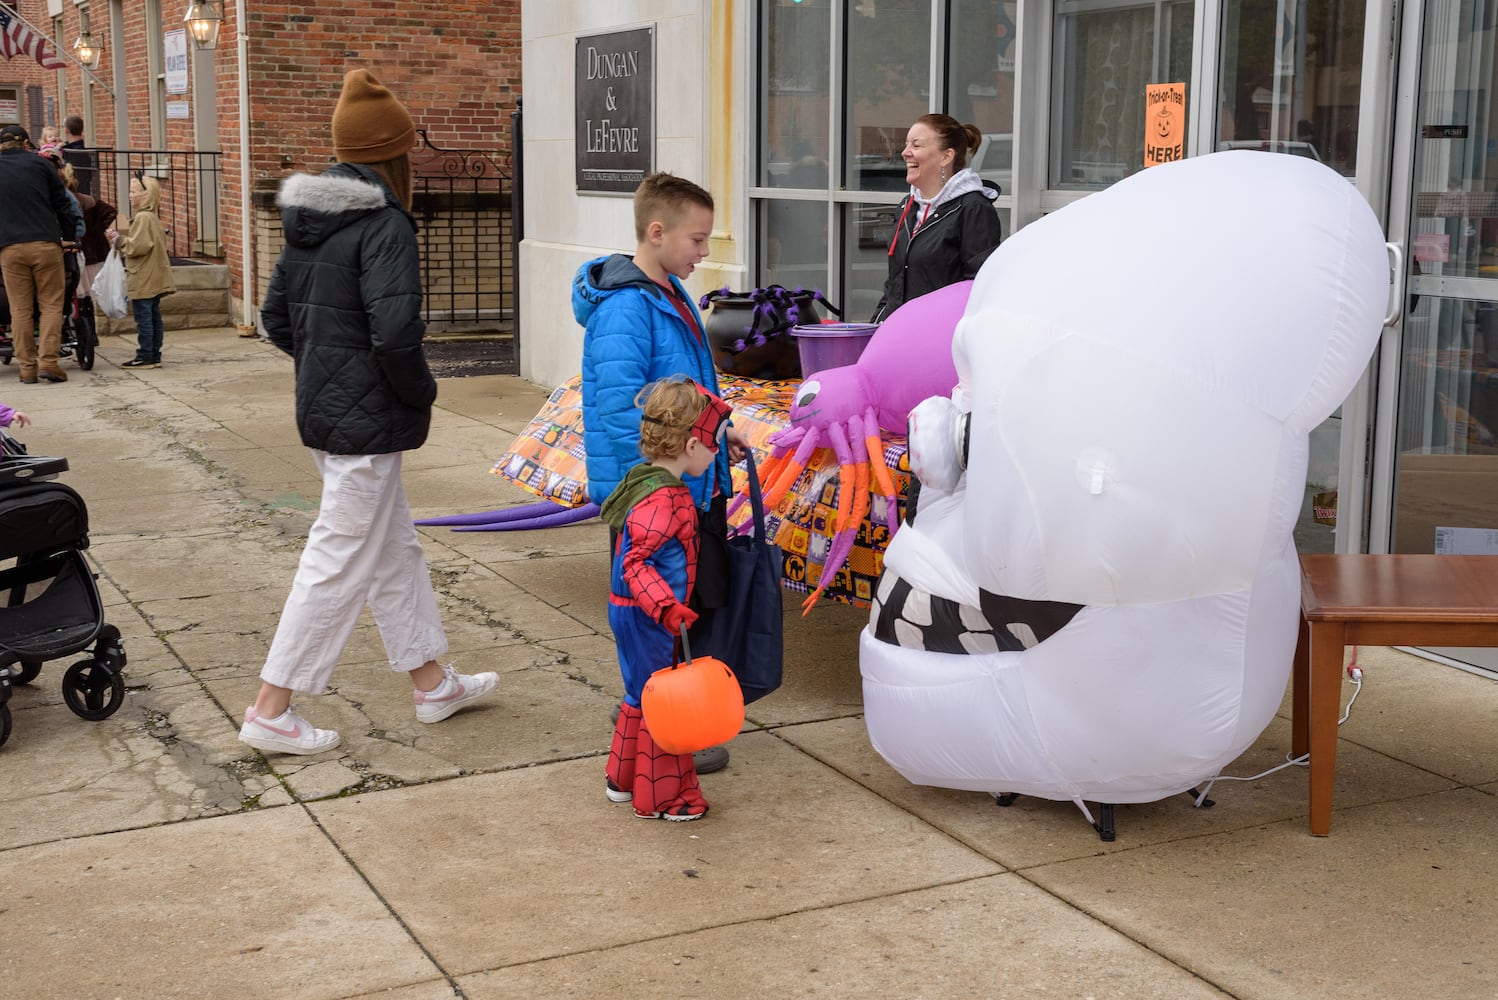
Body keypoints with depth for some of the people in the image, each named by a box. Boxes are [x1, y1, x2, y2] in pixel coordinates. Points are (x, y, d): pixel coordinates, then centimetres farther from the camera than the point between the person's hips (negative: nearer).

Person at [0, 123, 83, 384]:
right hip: (45, 244, -1)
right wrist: (71, 235, 17)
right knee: (51, 304, 4)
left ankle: (27, 367, 3)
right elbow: (62, 204, 8)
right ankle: (48, 361, -7)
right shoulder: (39, 164, 7)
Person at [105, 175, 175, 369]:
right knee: (153, 317, 11)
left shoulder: (142, 218, -15)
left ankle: (145, 356, -4)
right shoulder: (152, 217, 16)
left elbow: (138, 246, -23)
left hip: (143, 280, -10)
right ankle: (154, 355, 14)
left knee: (143, 318, -6)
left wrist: (119, 240, -9)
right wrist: (120, 240, 16)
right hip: (154, 278, 10)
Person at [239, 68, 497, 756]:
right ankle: (271, 711, 8)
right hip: (366, 421, -9)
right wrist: (421, 393, -11)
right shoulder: (384, 223, -18)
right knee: (341, 561, 0)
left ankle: (432, 684, 31)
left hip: (322, 409, 9)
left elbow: (276, 318, 14)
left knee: (395, 547, 18)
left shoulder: (310, 221, 9)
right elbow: (395, 333, -27)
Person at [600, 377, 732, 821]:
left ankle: (623, 778, 38)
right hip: (646, 618, -10)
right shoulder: (662, 501, -26)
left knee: (642, 695, 23)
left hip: (633, 613, 10)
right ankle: (660, 797, 16)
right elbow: (636, 564, -31)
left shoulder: (653, 483, 6)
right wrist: (669, 609, -40)